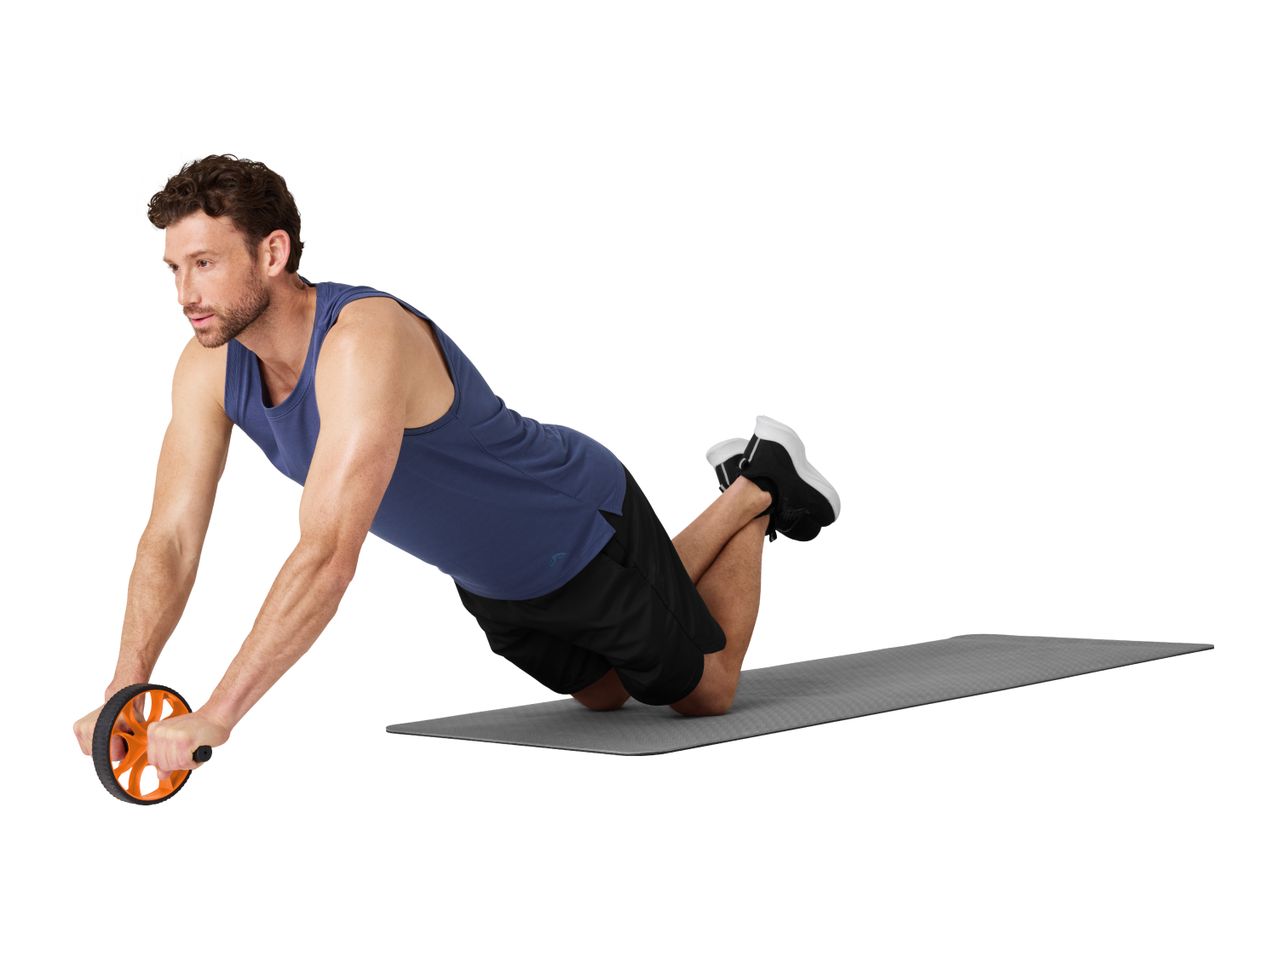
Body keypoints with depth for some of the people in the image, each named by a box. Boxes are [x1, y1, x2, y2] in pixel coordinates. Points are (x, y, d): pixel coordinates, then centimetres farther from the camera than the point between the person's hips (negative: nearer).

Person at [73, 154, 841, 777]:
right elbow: (172, 538, -16)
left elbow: (329, 557, -49)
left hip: (586, 533, -7)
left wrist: (214, 719, -53)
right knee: (604, 693, 31)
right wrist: (126, 693, -29)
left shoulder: (366, 341, -42)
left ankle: (758, 491, 35)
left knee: (706, 691, 17)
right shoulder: (209, 369, -18)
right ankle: (744, 495, 45)